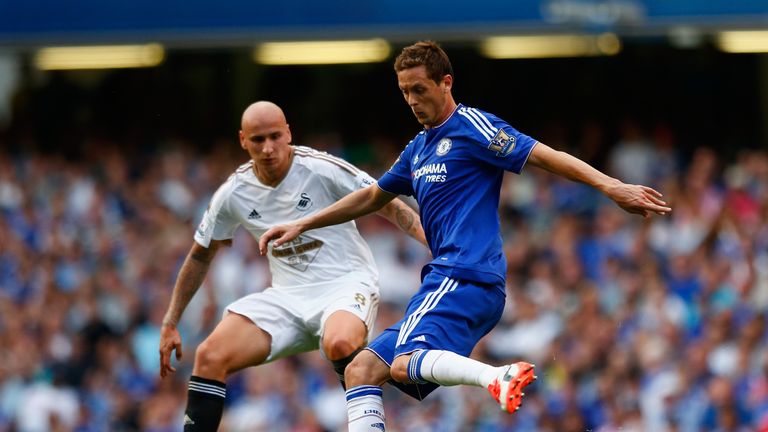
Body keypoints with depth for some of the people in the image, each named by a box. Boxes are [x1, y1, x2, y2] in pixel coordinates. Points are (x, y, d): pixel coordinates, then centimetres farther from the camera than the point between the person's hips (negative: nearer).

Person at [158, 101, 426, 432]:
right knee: (209, 357, -14)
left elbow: (390, 207, -10)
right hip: (288, 295, 5)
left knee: (341, 345, -38)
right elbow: (200, 256, 15)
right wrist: (169, 323, 14)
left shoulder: (322, 169, -12)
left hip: (345, 282, -4)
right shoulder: (233, 194, 1)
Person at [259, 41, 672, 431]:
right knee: (361, 369, 3)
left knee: (405, 362, -31)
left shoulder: (471, 126, -3)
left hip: (466, 276, -9)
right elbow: (373, 196, 37)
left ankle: (501, 377, -50)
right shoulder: (419, 149, 23)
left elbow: (545, 156, -11)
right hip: (445, 279, 9)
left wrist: (611, 187, -22)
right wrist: (302, 224, 38)